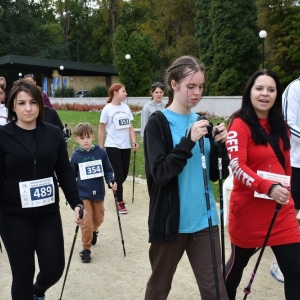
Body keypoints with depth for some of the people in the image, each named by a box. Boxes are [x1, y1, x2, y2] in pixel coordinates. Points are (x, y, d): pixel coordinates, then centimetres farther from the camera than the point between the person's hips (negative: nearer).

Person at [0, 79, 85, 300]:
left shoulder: (54, 133, 2)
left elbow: (65, 172, 5)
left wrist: (76, 203, -3)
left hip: (49, 214, 3)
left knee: (54, 269, 8)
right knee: (23, 274, 5)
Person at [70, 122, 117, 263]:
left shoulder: (101, 152, -7)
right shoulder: (76, 156, -6)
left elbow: (108, 170, 0)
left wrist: (111, 182, -17)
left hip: (98, 193, 2)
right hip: (83, 194, -2)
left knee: (98, 219, 19)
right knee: (86, 223, -6)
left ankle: (93, 232, 53)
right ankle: (86, 249, 12)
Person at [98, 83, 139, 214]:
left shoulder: (126, 107, 6)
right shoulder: (107, 109, -7)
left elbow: (130, 127, 10)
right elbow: (101, 130, -3)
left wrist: (134, 142, 0)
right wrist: (100, 148, -4)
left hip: (125, 146, 5)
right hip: (112, 146, -5)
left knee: (124, 174, 11)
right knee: (118, 174, -6)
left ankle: (116, 190, 39)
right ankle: (120, 202, 6)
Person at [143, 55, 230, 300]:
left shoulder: (201, 122, 7)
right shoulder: (158, 123, -7)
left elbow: (216, 174, 8)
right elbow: (159, 174, -17)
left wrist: (220, 146, -10)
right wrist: (188, 141, -26)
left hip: (204, 219, 4)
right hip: (171, 221, -4)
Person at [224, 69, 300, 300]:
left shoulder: (281, 126, 9)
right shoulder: (240, 124, -11)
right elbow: (237, 166, -23)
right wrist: (269, 187, -35)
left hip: (281, 209, 5)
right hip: (248, 209, -5)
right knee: (238, 262, 15)